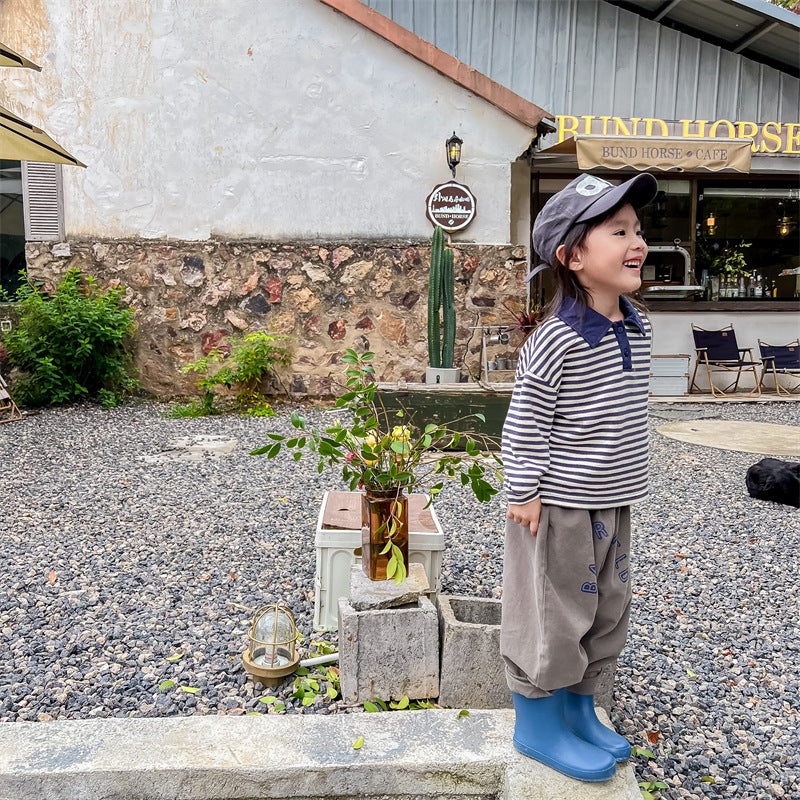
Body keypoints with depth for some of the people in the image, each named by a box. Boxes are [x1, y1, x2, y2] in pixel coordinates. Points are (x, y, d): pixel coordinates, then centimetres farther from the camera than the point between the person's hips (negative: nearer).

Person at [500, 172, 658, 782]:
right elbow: (525, 424, -17)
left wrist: (624, 480, 17)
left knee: (607, 611, 20)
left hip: (613, 503, 8)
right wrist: (524, 495, -15)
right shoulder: (556, 341, -21)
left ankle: (578, 709, 41)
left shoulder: (638, 326, 4)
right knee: (553, 614, 6)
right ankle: (536, 723, 29)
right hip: (561, 507, -8)